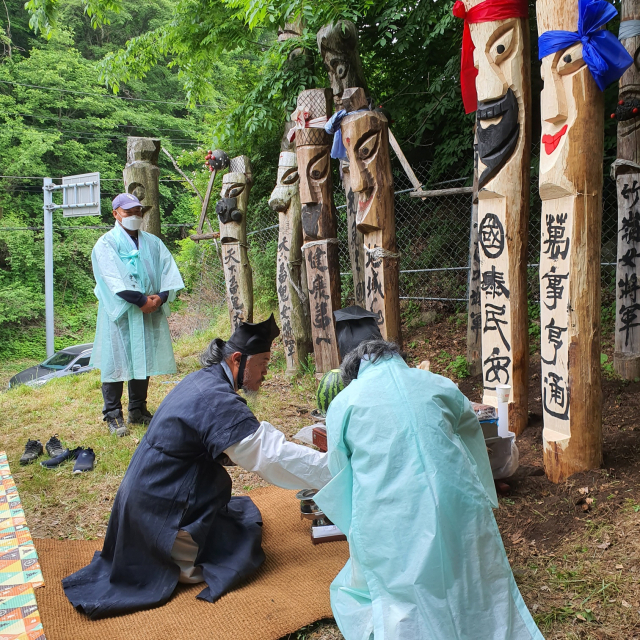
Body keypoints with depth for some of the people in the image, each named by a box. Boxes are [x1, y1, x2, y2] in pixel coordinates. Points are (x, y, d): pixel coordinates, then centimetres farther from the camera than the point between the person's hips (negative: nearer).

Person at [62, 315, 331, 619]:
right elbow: (272, 456, -26)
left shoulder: (204, 380, 4)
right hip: (160, 510, -10)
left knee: (246, 514, 16)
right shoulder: (216, 400, -26)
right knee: (244, 552, -4)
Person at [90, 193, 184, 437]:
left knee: (144, 360, 10)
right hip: (119, 314, -4)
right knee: (116, 362, -2)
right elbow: (115, 281, -12)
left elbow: (169, 273, 5)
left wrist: (161, 297, -12)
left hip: (151, 313, 5)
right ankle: (113, 416, 7)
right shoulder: (106, 244, 0)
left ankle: (138, 411, 22)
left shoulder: (153, 243, 15)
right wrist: (142, 300, -16)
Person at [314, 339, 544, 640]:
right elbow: (476, 453, 26)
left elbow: (339, 473, 18)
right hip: (460, 512, 3)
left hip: (391, 529, -2)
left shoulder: (343, 403, 8)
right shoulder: (442, 386, 14)